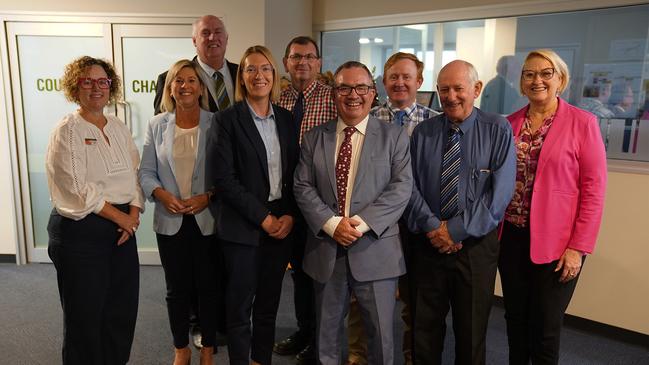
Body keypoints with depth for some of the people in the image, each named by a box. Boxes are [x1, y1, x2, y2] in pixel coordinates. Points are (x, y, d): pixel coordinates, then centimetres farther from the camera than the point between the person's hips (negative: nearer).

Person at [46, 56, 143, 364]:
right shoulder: (67, 130, -7)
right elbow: (77, 189, -14)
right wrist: (120, 217, -11)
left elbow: (135, 175, 9)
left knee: (123, 309, 12)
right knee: (86, 314, 6)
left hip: (122, 226, 6)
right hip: (81, 231, -6)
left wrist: (134, 214, -6)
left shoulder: (119, 128, 11)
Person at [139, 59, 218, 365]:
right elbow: (146, 172, 5)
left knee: (208, 285, 9)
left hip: (208, 218, -2)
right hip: (171, 220, 2)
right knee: (177, 288, 12)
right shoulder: (157, 125, 4)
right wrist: (162, 195, -12)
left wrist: (207, 196, -17)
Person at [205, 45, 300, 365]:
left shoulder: (287, 119, 8)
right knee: (240, 306, 6)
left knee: (269, 303, 14)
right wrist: (263, 217, -13)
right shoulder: (226, 119, -6)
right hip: (242, 227, -4)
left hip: (282, 226, 4)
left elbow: (295, 174, 9)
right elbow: (222, 178, -12)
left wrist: (290, 216, -5)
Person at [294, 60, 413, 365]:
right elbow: (303, 187, 1)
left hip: (375, 249, -2)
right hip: (326, 248, 2)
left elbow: (401, 187, -7)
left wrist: (361, 223, -18)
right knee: (326, 331, 17)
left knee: (380, 333, 10)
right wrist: (332, 224, -13)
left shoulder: (394, 136, 3)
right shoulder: (314, 137, 8)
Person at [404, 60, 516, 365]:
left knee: (471, 329, 13)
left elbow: (500, 193, -12)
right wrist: (432, 226, -16)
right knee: (425, 326, 14)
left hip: (476, 245, -2)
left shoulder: (498, 130, -5)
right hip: (428, 242, 2)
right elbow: (411, 186, -2)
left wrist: (456, 230, -16)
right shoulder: (422, 133, 2)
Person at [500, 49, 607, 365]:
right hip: (511, 237, 4)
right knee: (515, 318, 15)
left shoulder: (582, 122, -6)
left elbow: (594, 189, -8)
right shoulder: (510, 124, 5)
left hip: (555, 243, -3)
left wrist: (578, 247, -11)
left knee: (545, 328, 7)